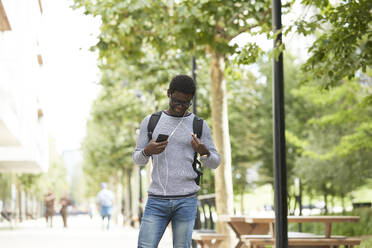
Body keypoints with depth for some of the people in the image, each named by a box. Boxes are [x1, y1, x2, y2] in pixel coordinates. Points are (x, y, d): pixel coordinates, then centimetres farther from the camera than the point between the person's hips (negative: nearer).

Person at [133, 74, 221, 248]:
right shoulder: (150, 122, 7)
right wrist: (147, 151, -14)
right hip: (156, 200, 1)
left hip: (186, 201, -1)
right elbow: (137, 159, 10)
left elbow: (214, 163, 7)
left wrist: (204, 151, -17)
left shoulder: (200, 126, 5)